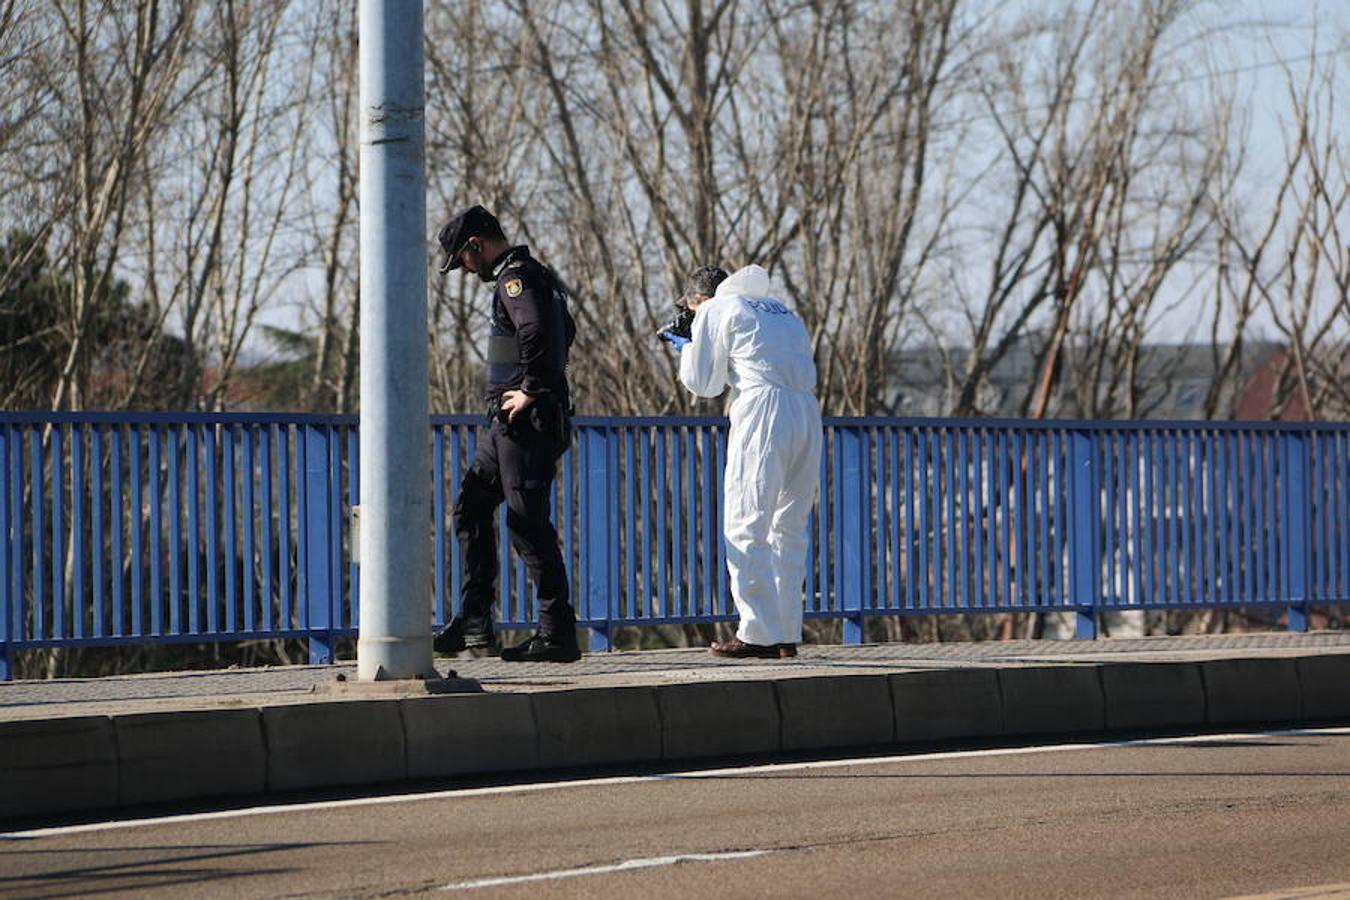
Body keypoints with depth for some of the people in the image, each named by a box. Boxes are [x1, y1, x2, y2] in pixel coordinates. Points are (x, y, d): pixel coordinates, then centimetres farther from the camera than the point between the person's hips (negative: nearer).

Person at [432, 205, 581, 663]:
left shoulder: (516, 277, -13)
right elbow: (565, 330, 34)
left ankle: (558, 633, -8)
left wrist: (532, 391, -22)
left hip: (525, 420, -11)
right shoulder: (533, 274, 19)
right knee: (472, 506, 15)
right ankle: (474, 624, 16)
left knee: (527, 522, -9)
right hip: (504, 421, 11)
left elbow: (537, 331, -31)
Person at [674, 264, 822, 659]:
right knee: (789, 528, 12)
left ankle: (759, 634, -11)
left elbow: (704, 383, 8)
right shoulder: (781, 309, 30)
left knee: (746, 528, -4)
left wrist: (688, 349, 27)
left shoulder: (714, 311, 10)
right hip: (808, 411, 7)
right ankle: (787, 634, 10)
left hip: (763, 410, -7)